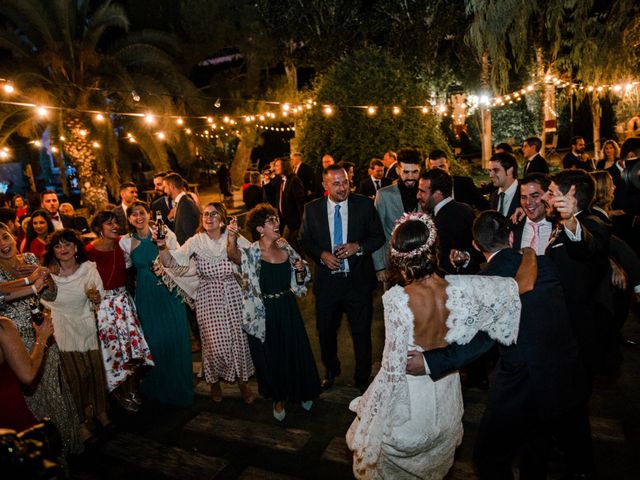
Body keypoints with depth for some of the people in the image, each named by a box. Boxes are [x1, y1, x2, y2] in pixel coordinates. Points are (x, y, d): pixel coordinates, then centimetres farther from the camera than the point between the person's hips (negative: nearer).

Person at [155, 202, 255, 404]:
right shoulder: (196, 241, -5)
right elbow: (171, 261, -13)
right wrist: (162, 246, -28)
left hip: (233, 296, 1)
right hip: (208, 298, -1)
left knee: (239, 338, 5)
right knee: (215, 344, -2)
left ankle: (242, 381, 31)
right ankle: (214, 382, 29)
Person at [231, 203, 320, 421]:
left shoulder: (285, 248, 1)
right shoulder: (251, 252, -12)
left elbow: (300, 281, 11)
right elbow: (234, 256, -35)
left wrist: (301, 269, -10)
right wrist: (232, 239, -54)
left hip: (288, 309, 4)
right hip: (264, 314, -3)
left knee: (295, 351, 15)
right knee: (270, 356, 12)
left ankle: (302, 392, 42)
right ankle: (278, 398, 37)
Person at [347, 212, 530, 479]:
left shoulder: (398, 300, -31)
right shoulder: (460, 288, -22)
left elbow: (393, 365, -23)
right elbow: (525, 283, -12)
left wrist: (374, 406, -7)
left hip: (409, 395, -4)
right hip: (445, 394, 4)